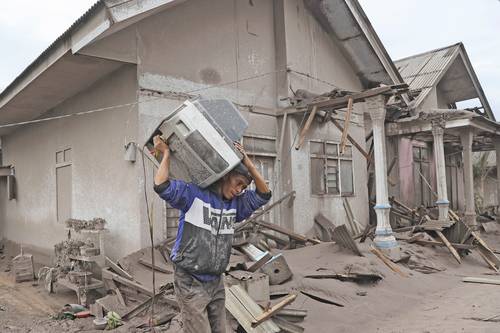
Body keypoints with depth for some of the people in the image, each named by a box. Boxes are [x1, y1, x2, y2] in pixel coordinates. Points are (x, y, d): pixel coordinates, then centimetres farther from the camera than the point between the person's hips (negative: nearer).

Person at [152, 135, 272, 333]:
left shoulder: (235, 204, 10)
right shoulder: (194, 193, -9)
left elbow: (263, 195, 6)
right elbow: (162, 186, -21)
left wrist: (247, 162, 0)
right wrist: (166, 153, -12)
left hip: (216, 281, 7)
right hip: (190, 282, -6)